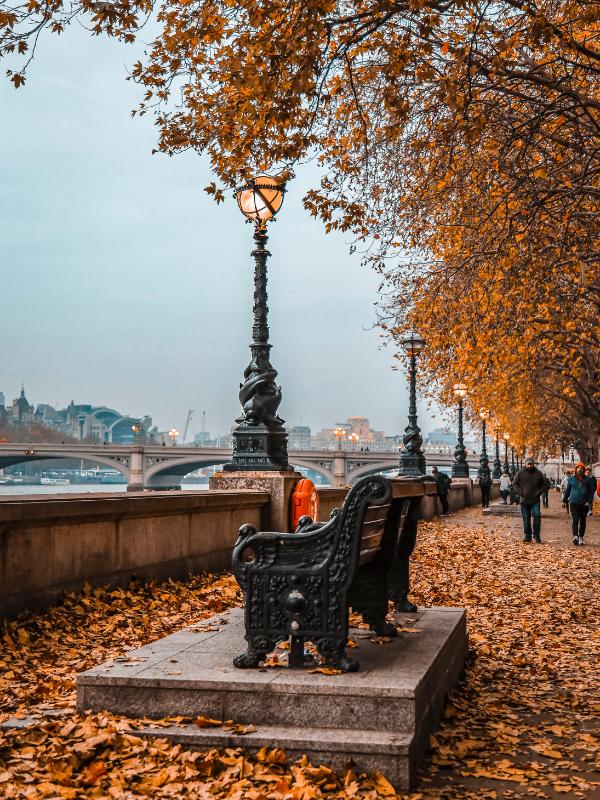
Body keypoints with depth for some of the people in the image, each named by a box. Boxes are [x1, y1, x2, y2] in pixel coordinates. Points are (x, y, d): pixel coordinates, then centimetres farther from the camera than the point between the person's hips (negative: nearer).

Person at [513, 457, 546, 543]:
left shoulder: (539, 473, 5)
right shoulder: (520, 473, 1)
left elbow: (543, 484, 13)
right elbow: (514, 483, 5)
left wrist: (539, 492, -4)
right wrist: (520, 492, -9)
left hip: (535, 500, 0)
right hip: (524, 500, 0)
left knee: (537, 516, -11)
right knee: (526, 518, 6)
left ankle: (536, 535, -1)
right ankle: (527, 535, 14)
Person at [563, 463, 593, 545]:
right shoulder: (571, 479, 6)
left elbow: (590, 491, 6)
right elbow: (567, 490, 13)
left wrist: (589, 501, -6)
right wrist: (564, 500, 12)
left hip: (584, 504, 1)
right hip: (574, 503, -1)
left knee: (582, 521, 7)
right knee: (575, 520, -12)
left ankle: (581, 537, 14)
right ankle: (575, 536, -21)